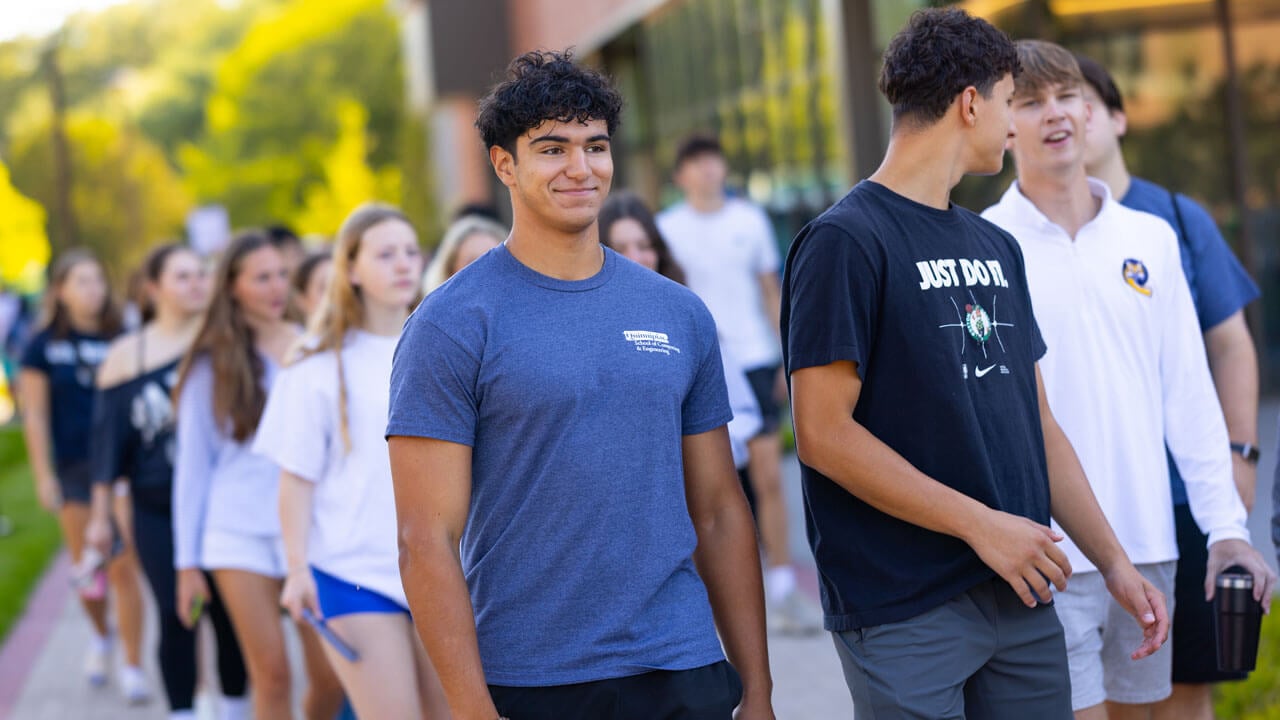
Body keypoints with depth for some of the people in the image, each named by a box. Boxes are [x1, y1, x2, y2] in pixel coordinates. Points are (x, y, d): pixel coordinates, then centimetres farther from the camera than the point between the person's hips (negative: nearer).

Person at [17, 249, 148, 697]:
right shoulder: (44, 346, 1)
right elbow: (35, 415, 2)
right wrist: (43, 475, -2)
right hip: (73, 469, 1)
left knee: (123, 567, -7)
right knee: (86, 567, 9)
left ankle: (133, 667, 1)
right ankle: (101, 636, 38)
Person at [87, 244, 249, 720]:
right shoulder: (127, 354, 4)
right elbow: (109, 435, 6)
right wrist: (100, 515, 6)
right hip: (157, 507, 0)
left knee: (227, 613, 1)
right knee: (175, 617, 0)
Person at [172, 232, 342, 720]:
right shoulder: (212, 364, 4)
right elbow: (192, 464, 7)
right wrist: (187, 561, 5)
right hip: (240, 529, -1)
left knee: (331, 677, -5)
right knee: (271, 674, -5)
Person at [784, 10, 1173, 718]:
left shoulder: (996, 248, 15)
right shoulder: (844, 241, -9)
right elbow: (822, 433, -15)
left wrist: (1113, 560, 11)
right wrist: (981, 524, -14)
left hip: (1022, 602, 7)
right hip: (906, 611, -7)